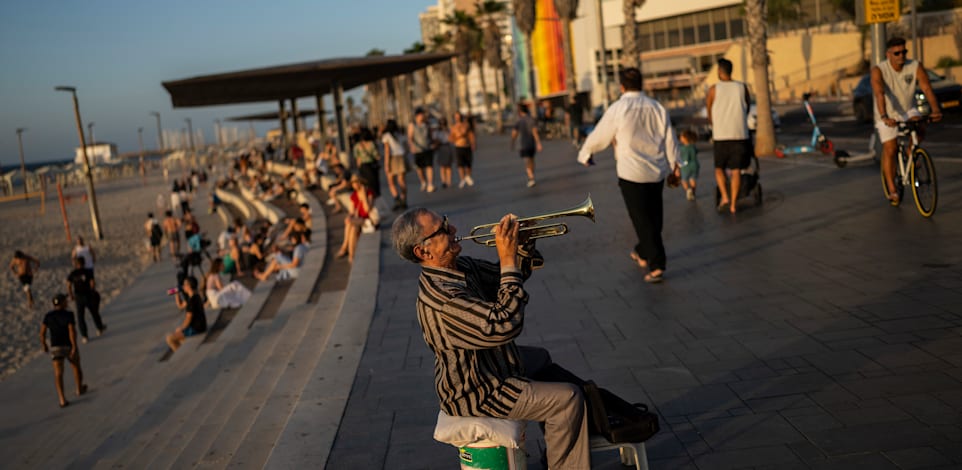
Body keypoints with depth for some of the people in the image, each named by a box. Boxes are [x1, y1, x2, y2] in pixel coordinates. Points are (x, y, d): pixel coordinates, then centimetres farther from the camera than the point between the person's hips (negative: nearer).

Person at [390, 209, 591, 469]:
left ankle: (556, 441, 50)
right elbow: (505, 324, -39)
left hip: (489, 363, 10)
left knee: (541, 359, 31)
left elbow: (520, 272, 7)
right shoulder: (440, 296, -34)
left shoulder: (461, 267, -5)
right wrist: (508, 260, -34)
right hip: (476, 393, -10)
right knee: (568, 399, -12)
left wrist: (523, 243, -14)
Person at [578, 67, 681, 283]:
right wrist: (675, 164, 15)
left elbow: (599, 136, -2)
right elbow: (670, 138, 6)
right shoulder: (657, 107, 2)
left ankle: (656, 265, -6)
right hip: (657, 171, 5)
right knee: (653, 217, 17)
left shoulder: (617, 109, -11)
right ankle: (643, 254, 35)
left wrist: (584, 154, 15)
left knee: (642, 220, -1)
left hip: (631, 174, -5)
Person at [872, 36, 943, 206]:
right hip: (887, 116, -2)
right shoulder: (878, 70, -21)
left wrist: (936, 110, -43)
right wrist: (884, 117, -52)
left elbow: (927, 89, -25)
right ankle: (892, 190, 5)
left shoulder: (915, 68, -14)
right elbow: (879, 94, -36)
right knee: (889, 151, -7)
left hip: (908, 111, 2)